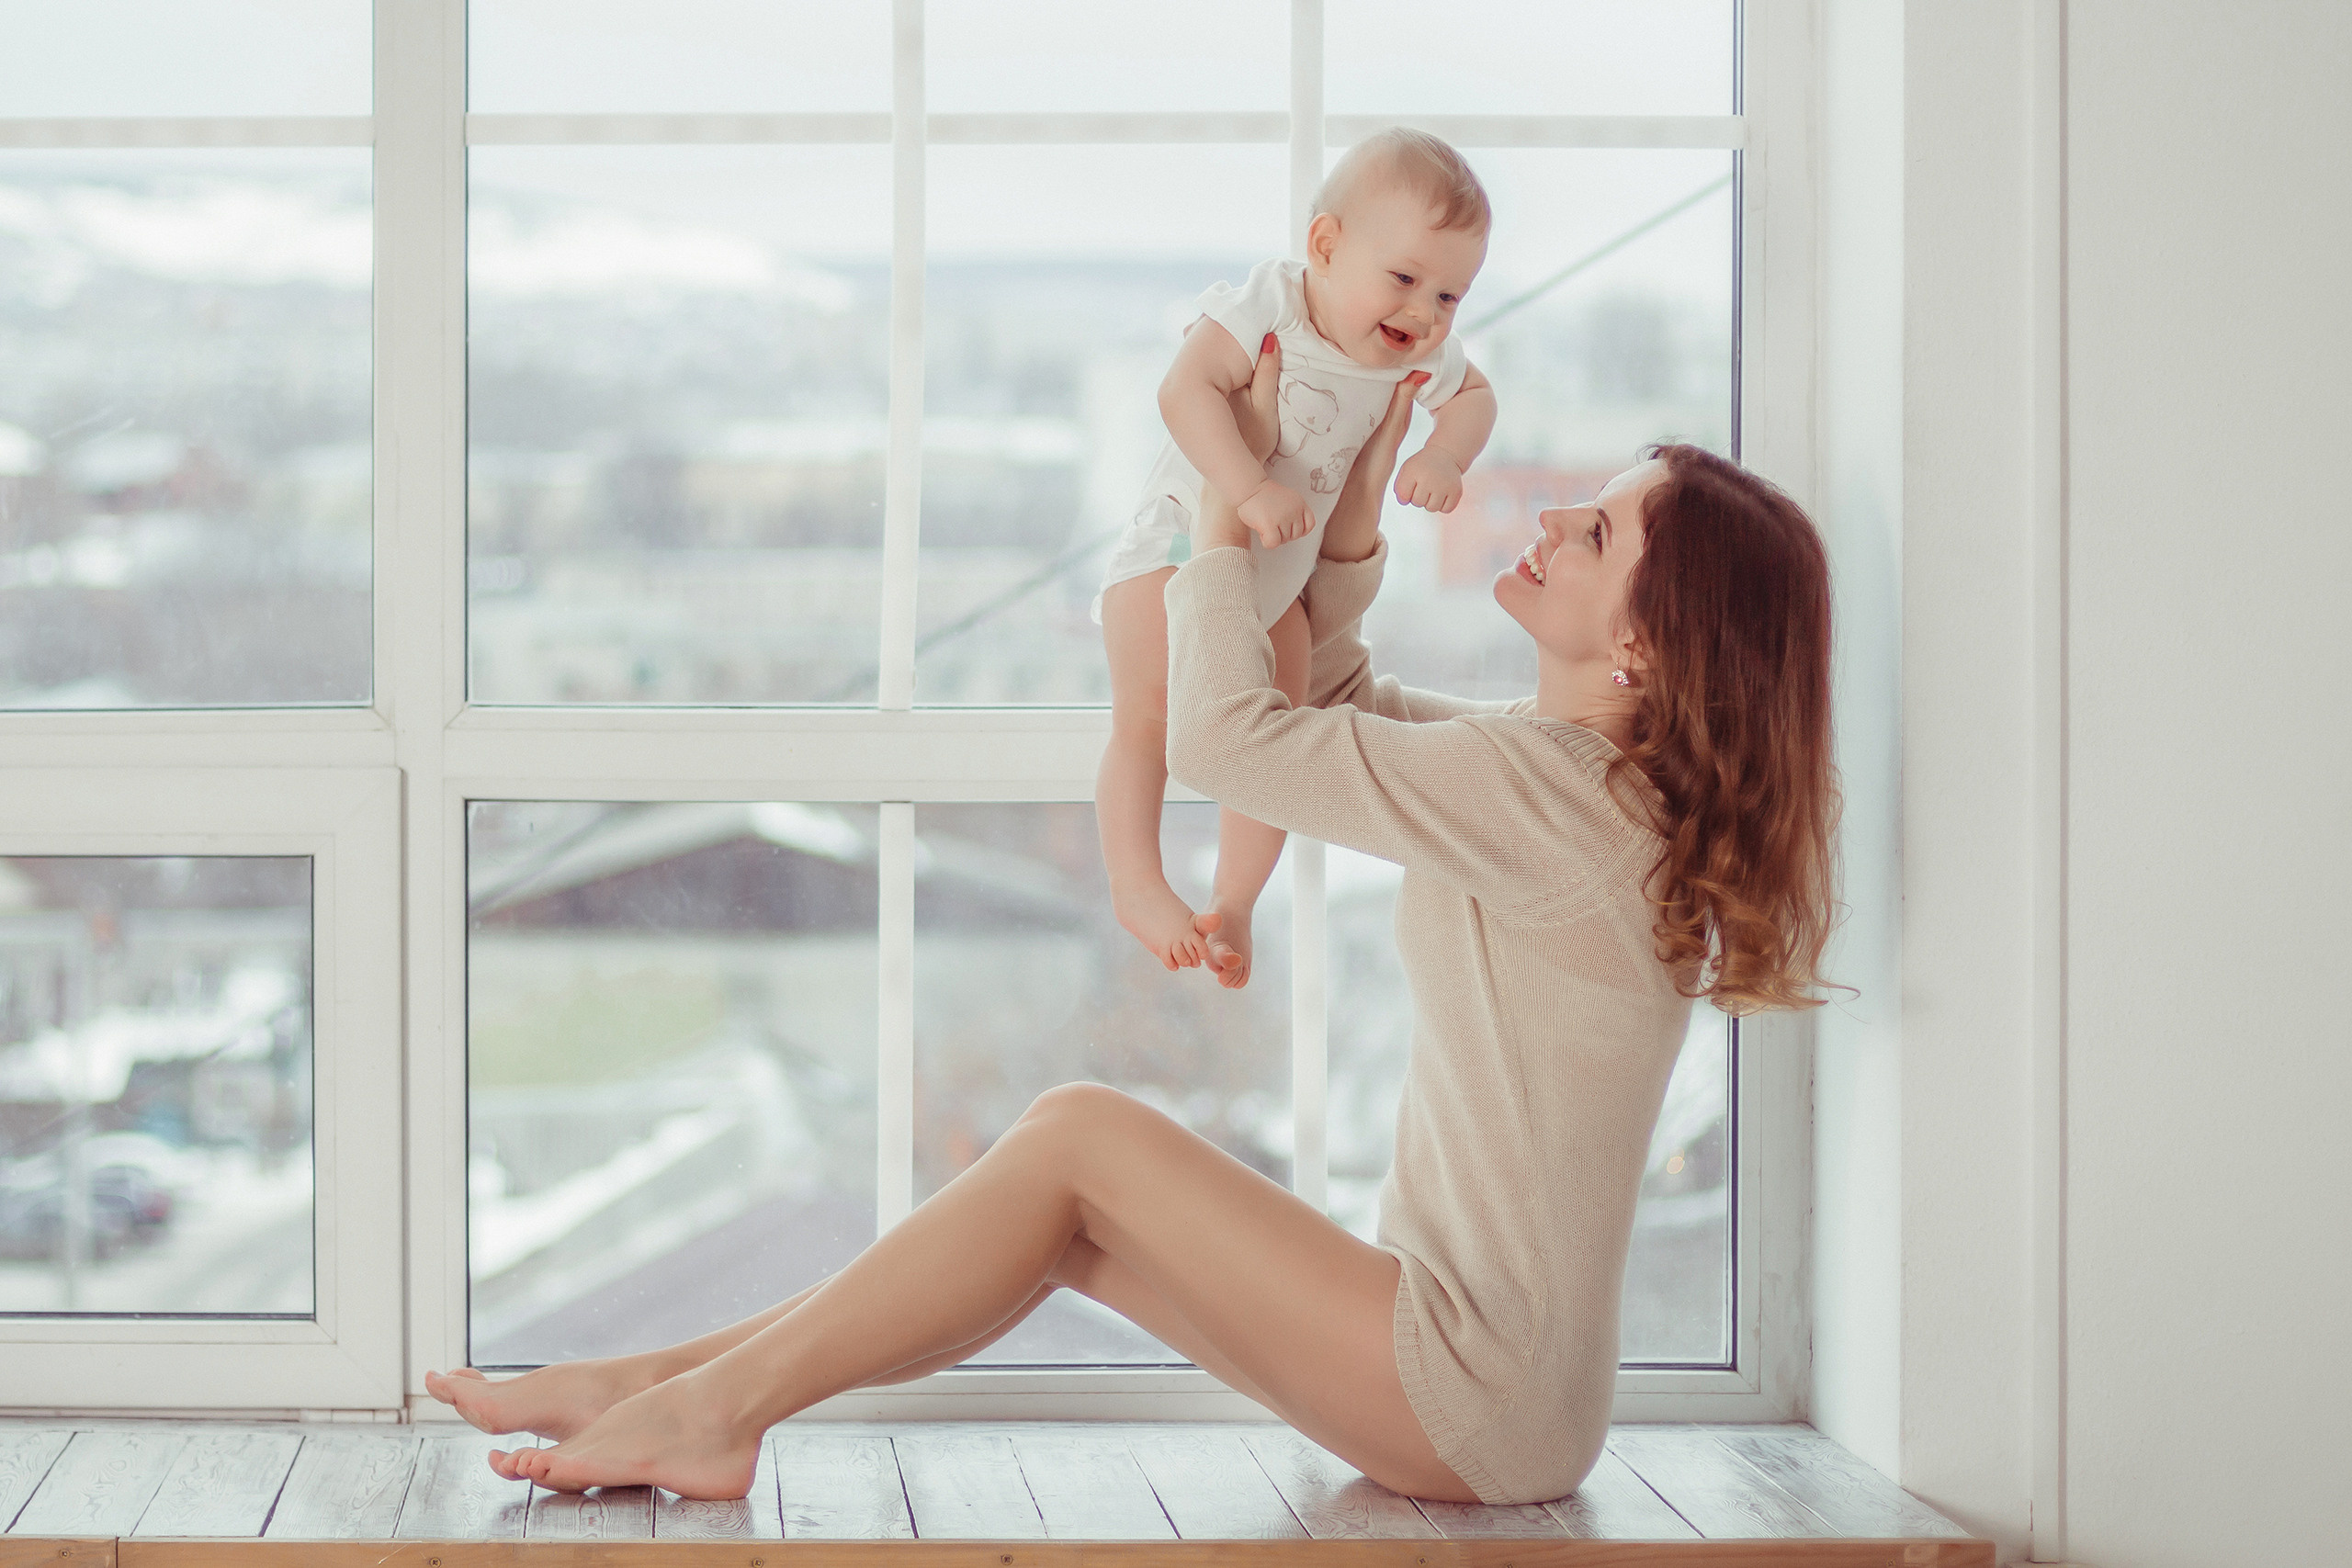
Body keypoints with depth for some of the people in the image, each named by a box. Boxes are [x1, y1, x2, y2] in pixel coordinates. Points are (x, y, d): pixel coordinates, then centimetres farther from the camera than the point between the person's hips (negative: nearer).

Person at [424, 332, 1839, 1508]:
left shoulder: (1550, 789, -20)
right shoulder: (1588, 774, 10)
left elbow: (1222, 731, -16)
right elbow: (1332, 696, 23)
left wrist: (1235, 494, -3)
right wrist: (1361, 487, 11)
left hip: (1483, 1400, -9)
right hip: (1483, 1370, 9)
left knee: (1075, 1136, -10)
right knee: (1062, 1220, 5)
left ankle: (715, 1405, -2)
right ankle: (660, 1383, 6)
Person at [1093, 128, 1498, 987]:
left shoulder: (1421, 352, -7)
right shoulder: (1264, 305, -25)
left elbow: (1474, 394, 12)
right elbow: (1186, 390, -35)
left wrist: (1441, 459, -9)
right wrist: (1250, 489, -44)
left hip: (1281, 572, 6)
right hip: (1181, 541, -6)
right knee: (1146, 717, -13)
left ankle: (1233, 902, 16)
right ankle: (1136, 886, 0)